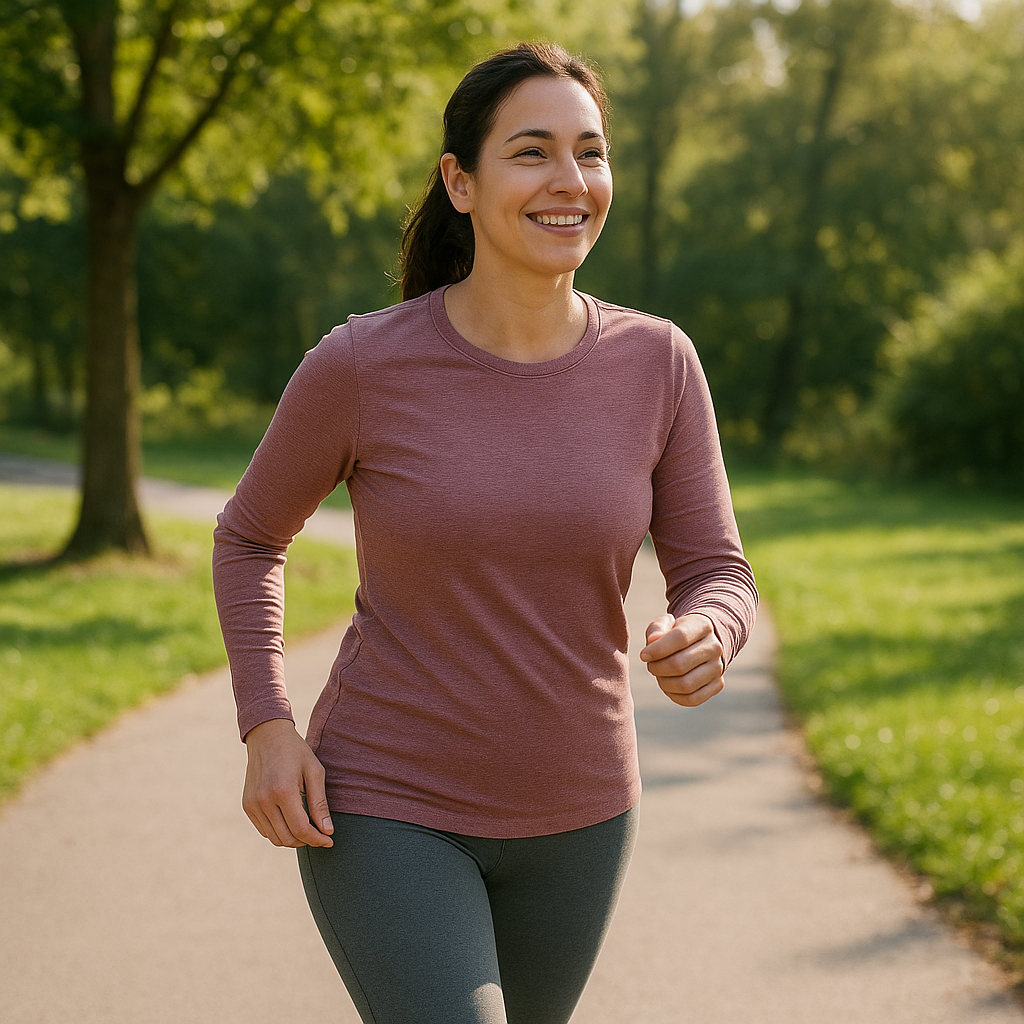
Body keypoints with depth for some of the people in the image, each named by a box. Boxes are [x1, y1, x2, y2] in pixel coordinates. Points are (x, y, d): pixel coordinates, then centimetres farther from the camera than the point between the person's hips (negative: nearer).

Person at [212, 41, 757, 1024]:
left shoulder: (656, 362, -9)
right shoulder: (360, 365, -16)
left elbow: (714, 581, -4)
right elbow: (250, 536, 1)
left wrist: (703, 644, -29)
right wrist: (267, 732, -12)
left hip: (570, 812, 4)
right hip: (386, 806, -4)